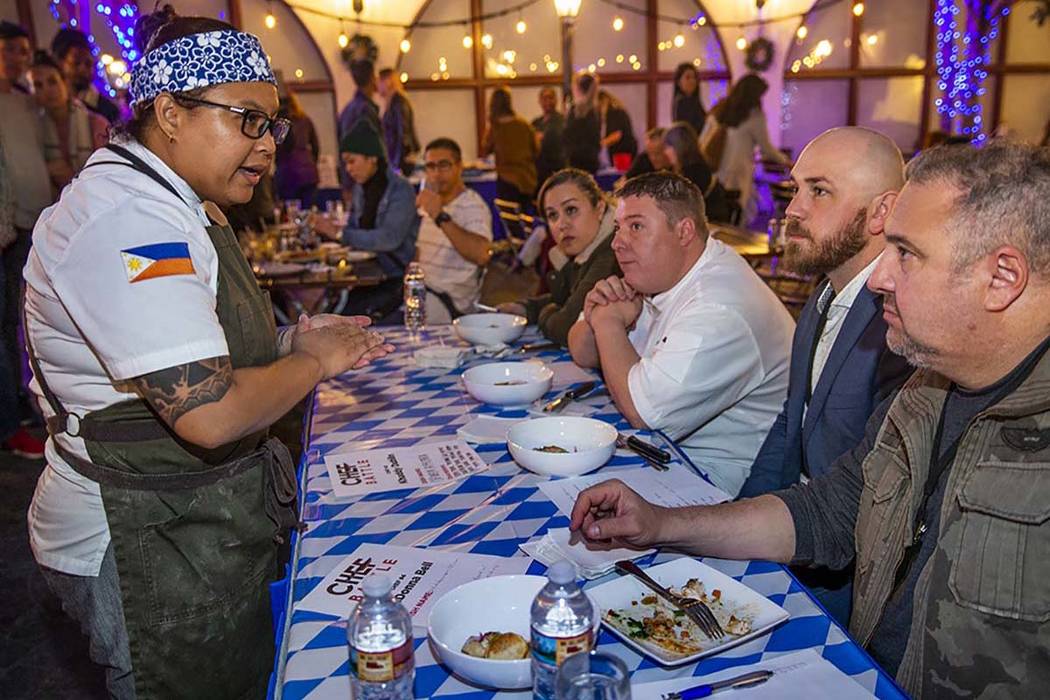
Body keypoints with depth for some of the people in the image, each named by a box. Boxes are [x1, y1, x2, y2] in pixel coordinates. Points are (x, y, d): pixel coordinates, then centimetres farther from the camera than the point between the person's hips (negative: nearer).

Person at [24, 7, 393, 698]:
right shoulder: (127, 218, -25)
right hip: (149, 548, -9)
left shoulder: (173, 203, 9)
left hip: (198, 524, 9)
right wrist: (313, 361, -16)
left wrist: (287, 341, 2)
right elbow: (210, 413, -33)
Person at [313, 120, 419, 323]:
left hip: (399, 277, -6)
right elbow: (353, 229, 17)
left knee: (356, 313, -26)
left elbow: (389, 238, -22)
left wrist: (339, 233, -17)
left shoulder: (401, 190, -11)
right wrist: (326, 229, -4)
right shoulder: (360, 189, 12)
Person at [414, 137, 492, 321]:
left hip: (450, 300, -8)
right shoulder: (432, 203, 18)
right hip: (423, 290, 8)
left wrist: (441, 217, -34)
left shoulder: (474, 206, -11)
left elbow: (482, 255, -30)